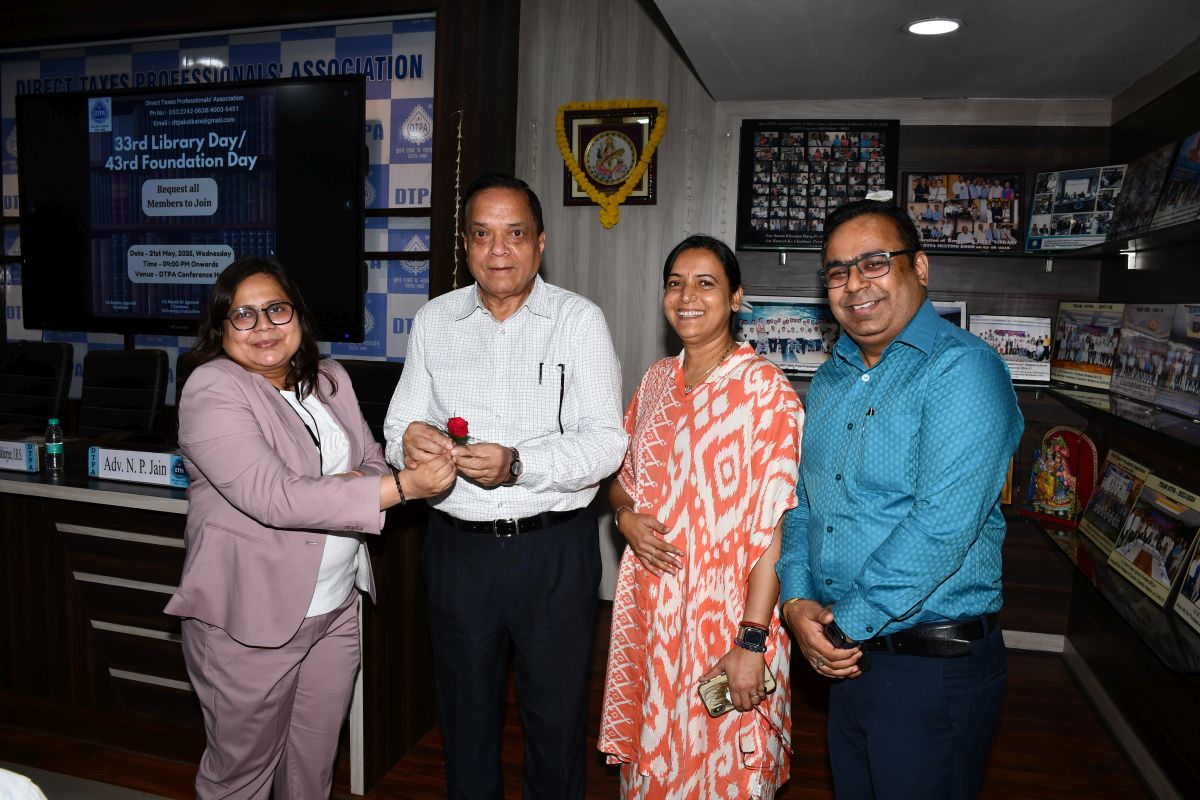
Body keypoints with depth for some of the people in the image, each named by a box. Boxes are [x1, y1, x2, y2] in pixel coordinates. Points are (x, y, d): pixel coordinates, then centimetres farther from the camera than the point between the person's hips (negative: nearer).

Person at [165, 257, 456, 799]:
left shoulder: (329, 379, 7)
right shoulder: (212, 389, -15)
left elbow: (372, 464, 10)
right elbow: (273, 497, -26)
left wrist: (355, 484, -16)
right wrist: (404, 487, -30)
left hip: (336, 607, 6)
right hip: (250, 620, -5)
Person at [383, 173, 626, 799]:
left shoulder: (579, 320, -5)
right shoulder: (434, 320, 6)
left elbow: (607, 442, -11)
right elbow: (398, 427, 6)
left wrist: (517, 464, -25)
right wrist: (409, 440, -17)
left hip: (554, 548, -2)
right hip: (458, 547, 3)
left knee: (556, 718, 13)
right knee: (465, 717, 20)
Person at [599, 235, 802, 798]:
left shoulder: (765, 388, -13)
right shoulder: (657, 380, 6)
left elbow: (775, 527, -16)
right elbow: (623, 478, 16)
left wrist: (751, 641, -20)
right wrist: (625, 515, -6)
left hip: (725, 612, -5)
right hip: (650, 605, 5)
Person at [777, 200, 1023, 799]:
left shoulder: (963, 368, -17)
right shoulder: (829, 380, 9)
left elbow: (943, 523, -26)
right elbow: (801, 499, 9)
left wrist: (847, 623, -18)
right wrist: (797, 601, -7)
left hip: (935, 663, -7)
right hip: (844, 655, 7)